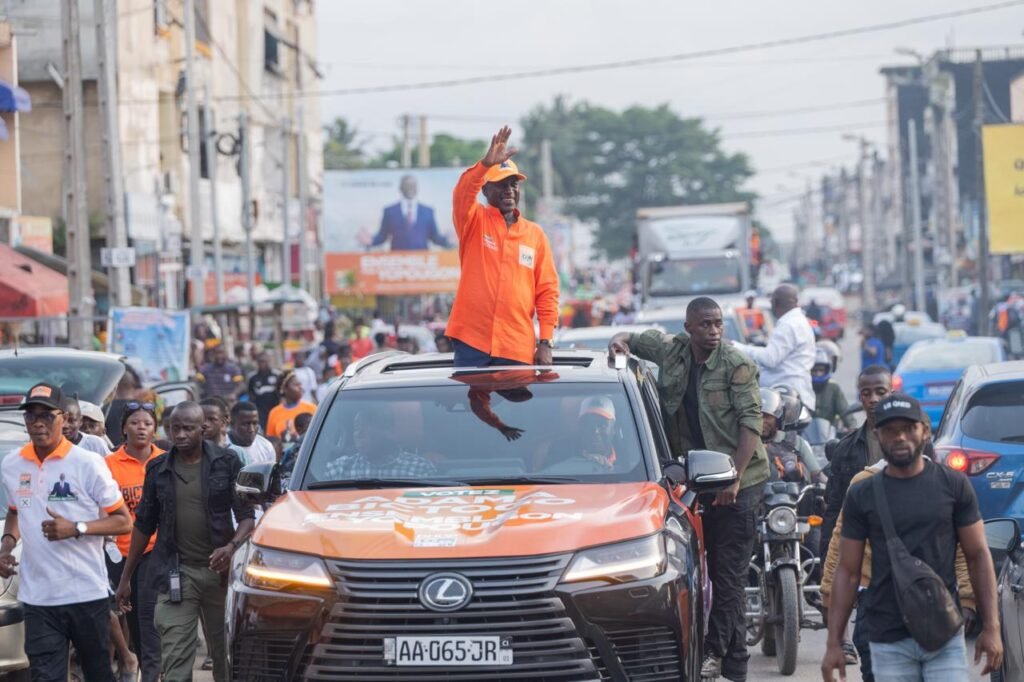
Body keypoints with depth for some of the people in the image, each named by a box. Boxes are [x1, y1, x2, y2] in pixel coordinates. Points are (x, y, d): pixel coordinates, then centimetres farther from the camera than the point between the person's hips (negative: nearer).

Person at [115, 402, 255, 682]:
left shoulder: (226, 462, 0)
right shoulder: (158, 468, 6)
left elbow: (246, 514, 0)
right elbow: (144, 524, 13)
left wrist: (232, 547, -21)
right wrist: (126, 577, 12)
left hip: (218, 570, -1)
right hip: (176, 573, 1)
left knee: (225, 653, 7)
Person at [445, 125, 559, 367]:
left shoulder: (535, 234, 12)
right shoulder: (474, 222, 6)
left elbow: (547, 291, 10)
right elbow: (462, 194, -16)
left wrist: (545, 341, 1)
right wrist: (486, 163, -33)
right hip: (472, 343, -2)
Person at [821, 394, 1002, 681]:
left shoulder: (954, 485, 3)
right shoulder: (861, 496, 5)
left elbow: (978, 556, 6)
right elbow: (847, 571, 6)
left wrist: (991, 627, -2)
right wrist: (834, 643, 1)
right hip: (888, 643, 1)